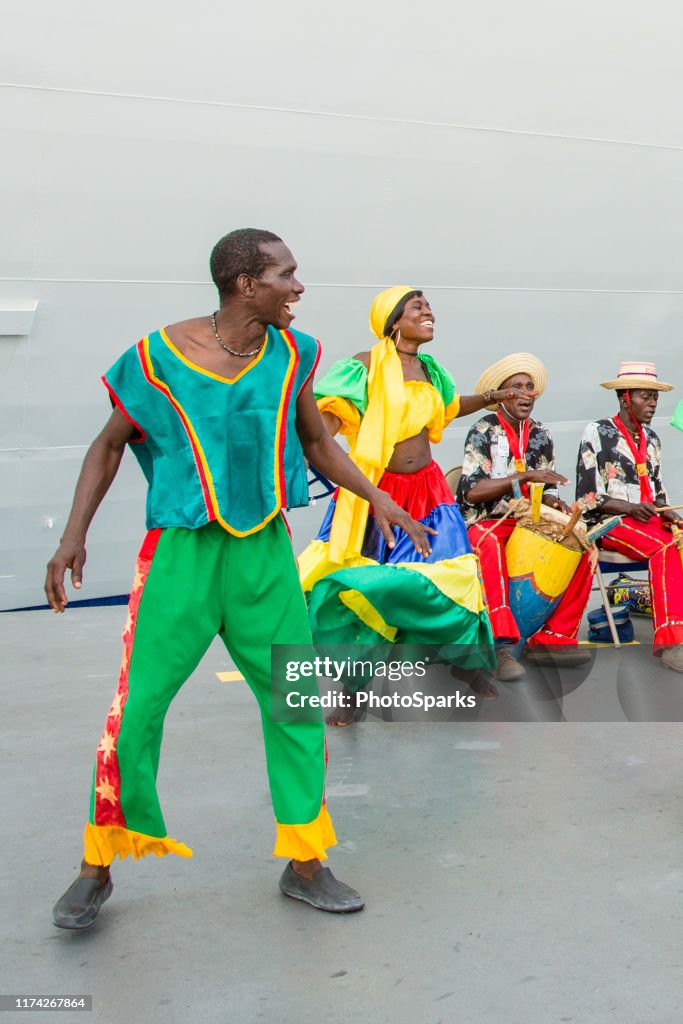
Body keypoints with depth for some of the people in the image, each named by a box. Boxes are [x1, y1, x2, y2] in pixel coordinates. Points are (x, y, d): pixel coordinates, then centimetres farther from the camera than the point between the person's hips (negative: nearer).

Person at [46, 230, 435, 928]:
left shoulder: (289, 355, 2)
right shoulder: (161, 355, -8)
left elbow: (314, 441, 17)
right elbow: (110, 444, 3)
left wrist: (376, 498, 10)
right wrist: (74, 535, -4)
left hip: (265, 552, 4)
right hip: (182, 552, -3)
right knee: (137, 707, -3)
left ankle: (304, 863, 21)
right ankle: (98, 866, 18)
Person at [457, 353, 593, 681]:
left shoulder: (541, 436, 13)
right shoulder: (483, 432, -4)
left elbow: (544, 491, 17)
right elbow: (471, 492, -15)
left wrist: (552, 500, -8)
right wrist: (526, 476, -21)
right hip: (484, 523, -5)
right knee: (489, 545, -40)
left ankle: (551, 639, -15)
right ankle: (503, 645, -42)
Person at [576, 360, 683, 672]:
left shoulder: (651, 439, 18)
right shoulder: (598, 433, -2)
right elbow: (587, 497, -7)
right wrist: (630, 508, -18)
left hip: (648, 518, 6)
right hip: (609, 522, -6)